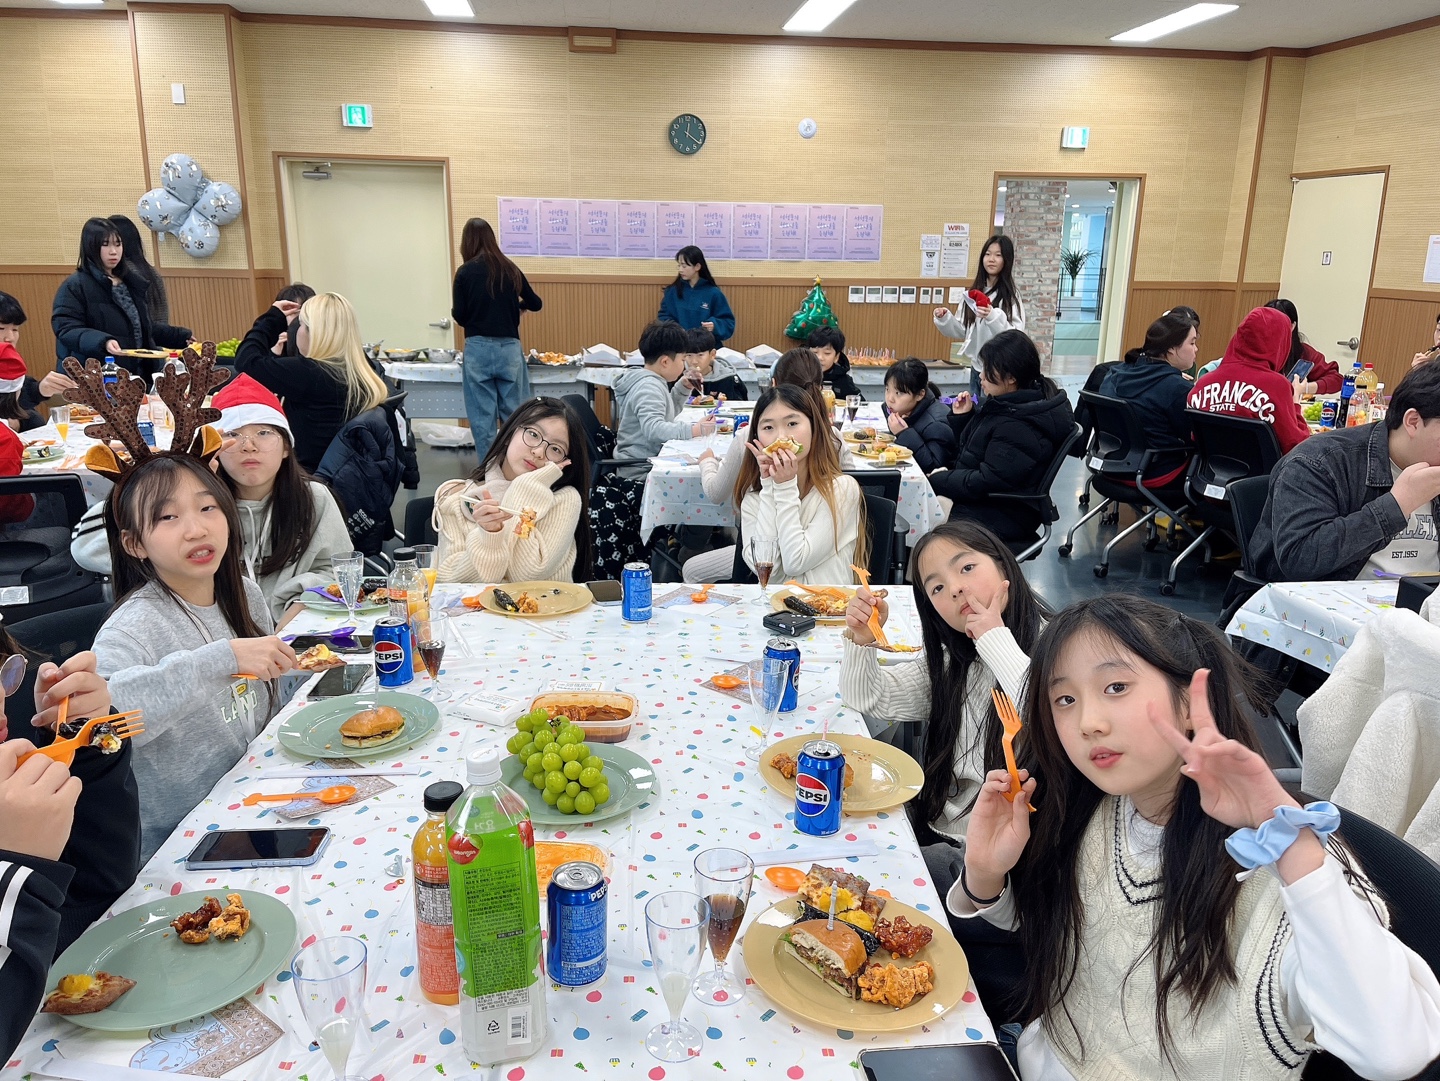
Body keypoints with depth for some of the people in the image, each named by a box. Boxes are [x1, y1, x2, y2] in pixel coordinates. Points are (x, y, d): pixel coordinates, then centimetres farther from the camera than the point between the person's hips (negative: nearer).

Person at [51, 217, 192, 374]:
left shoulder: (132, 283, 16)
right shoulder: (74, 286, -7)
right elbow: (66, 329, -17)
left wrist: (180, 336, 14)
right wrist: (103, 342, -33)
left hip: (137, 372, 7)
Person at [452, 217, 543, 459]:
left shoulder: (465, 272, -4)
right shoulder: (510, 269, 5)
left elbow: (460, 316, -4)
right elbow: (536, 304, 13)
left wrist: (455, 310, 19)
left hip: (478, 348, -2)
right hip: (509, 348, 2)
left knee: (482, 416, 4)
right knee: (514, 414, 7)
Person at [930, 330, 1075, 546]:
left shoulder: (1018, 427, -25)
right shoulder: (1006, 404, 5)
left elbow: (986, 484, -25)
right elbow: (967, 451, 16)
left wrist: (938, 480, -14)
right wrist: (962, 417, 0)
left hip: (999, 518, -10)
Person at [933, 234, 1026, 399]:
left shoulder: (1011, 295, -10)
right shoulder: (975, 292, 8)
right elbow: (963, 331, 11)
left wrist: (994, 318, -31)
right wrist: (945, 319, -4)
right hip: (976, 368, 6)